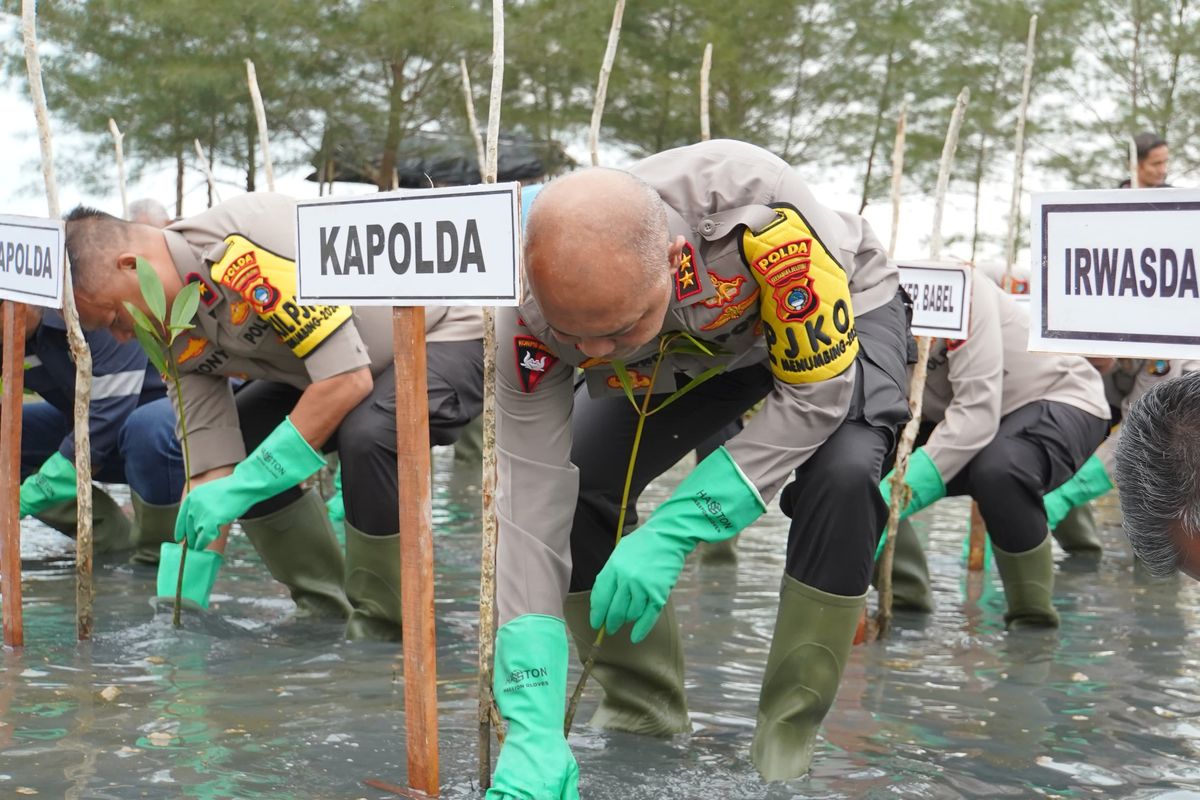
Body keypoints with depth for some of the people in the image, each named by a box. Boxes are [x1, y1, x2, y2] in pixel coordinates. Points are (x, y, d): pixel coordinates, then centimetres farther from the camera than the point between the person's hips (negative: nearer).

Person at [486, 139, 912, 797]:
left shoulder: (753, 205, -44)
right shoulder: (535, 316, -32)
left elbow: (815, 390, -32)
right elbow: (530, 514, -30)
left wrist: (673, 532, -38)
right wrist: (532, 730, -36)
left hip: (829, 320, -3)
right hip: (683, 352, 3)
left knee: (842, 475, -31)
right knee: (569, 483, -16)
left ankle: (789, 741, -12)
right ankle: (641, 710, 6)